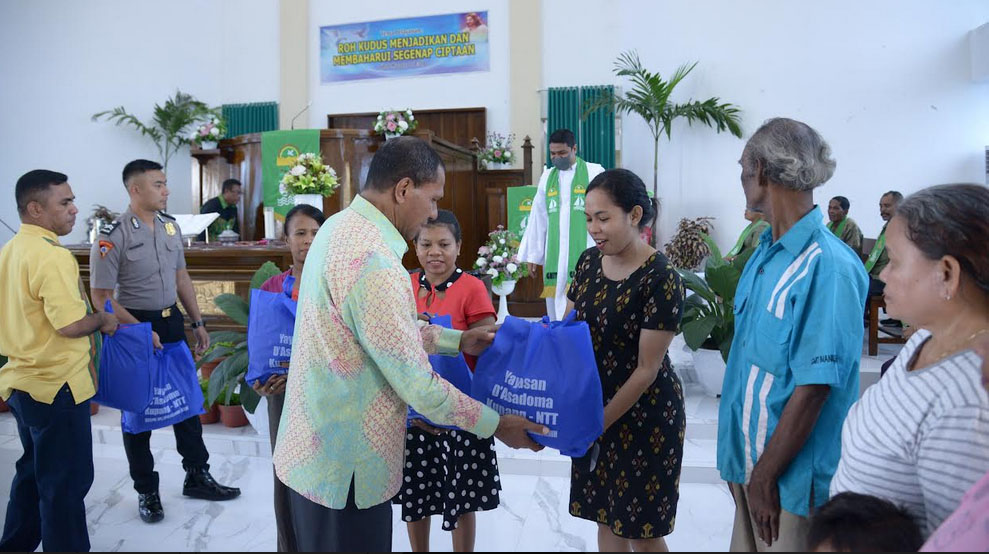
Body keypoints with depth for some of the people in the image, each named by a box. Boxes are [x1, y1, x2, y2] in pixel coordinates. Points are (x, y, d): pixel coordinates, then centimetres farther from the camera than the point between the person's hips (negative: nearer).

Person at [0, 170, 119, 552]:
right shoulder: (52, 255, -21)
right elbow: (70, 323, -26)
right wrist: (104, 320, -8)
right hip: (56, 385, -10)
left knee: (33, 472, 23)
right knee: (67, 481, 3)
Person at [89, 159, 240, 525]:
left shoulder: (170, 226, 4)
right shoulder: (113, 236, -16)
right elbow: (101, 297, -15)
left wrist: (197, 323, 12)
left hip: (172, 321, 6)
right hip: (134, 326, -6)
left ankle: (197, 476, 28)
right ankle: (146, 491, 22)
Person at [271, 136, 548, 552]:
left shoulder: (341, 228, 4)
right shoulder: (373, 260, -27)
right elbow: (416, 384, -24)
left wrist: (458, 340, 13)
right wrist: (495, 424, -11)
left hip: (319, 449, 9)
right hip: (344, 463, -9)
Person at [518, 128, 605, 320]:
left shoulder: (594, 173, 0)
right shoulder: (547, 177, 13)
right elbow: (538, 218, 14)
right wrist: (532, 254, 11)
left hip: (584, 253, -4)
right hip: (554, 256, 4)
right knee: (555, 308, 5)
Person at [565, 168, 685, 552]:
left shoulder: (660, 280, -20)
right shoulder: (589, 262, 1)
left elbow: (647, 369, -18)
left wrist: (600, 422, -17)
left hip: (645, 413, -6)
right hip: (594, 403, 6)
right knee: (606, 518, 16)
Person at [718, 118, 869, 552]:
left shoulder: (828, 267, -22)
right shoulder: (767, 249, 4)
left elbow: (814, 388, -22)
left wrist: (766, 476, -15)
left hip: (791, 474, -7)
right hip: (747, 455, 7)